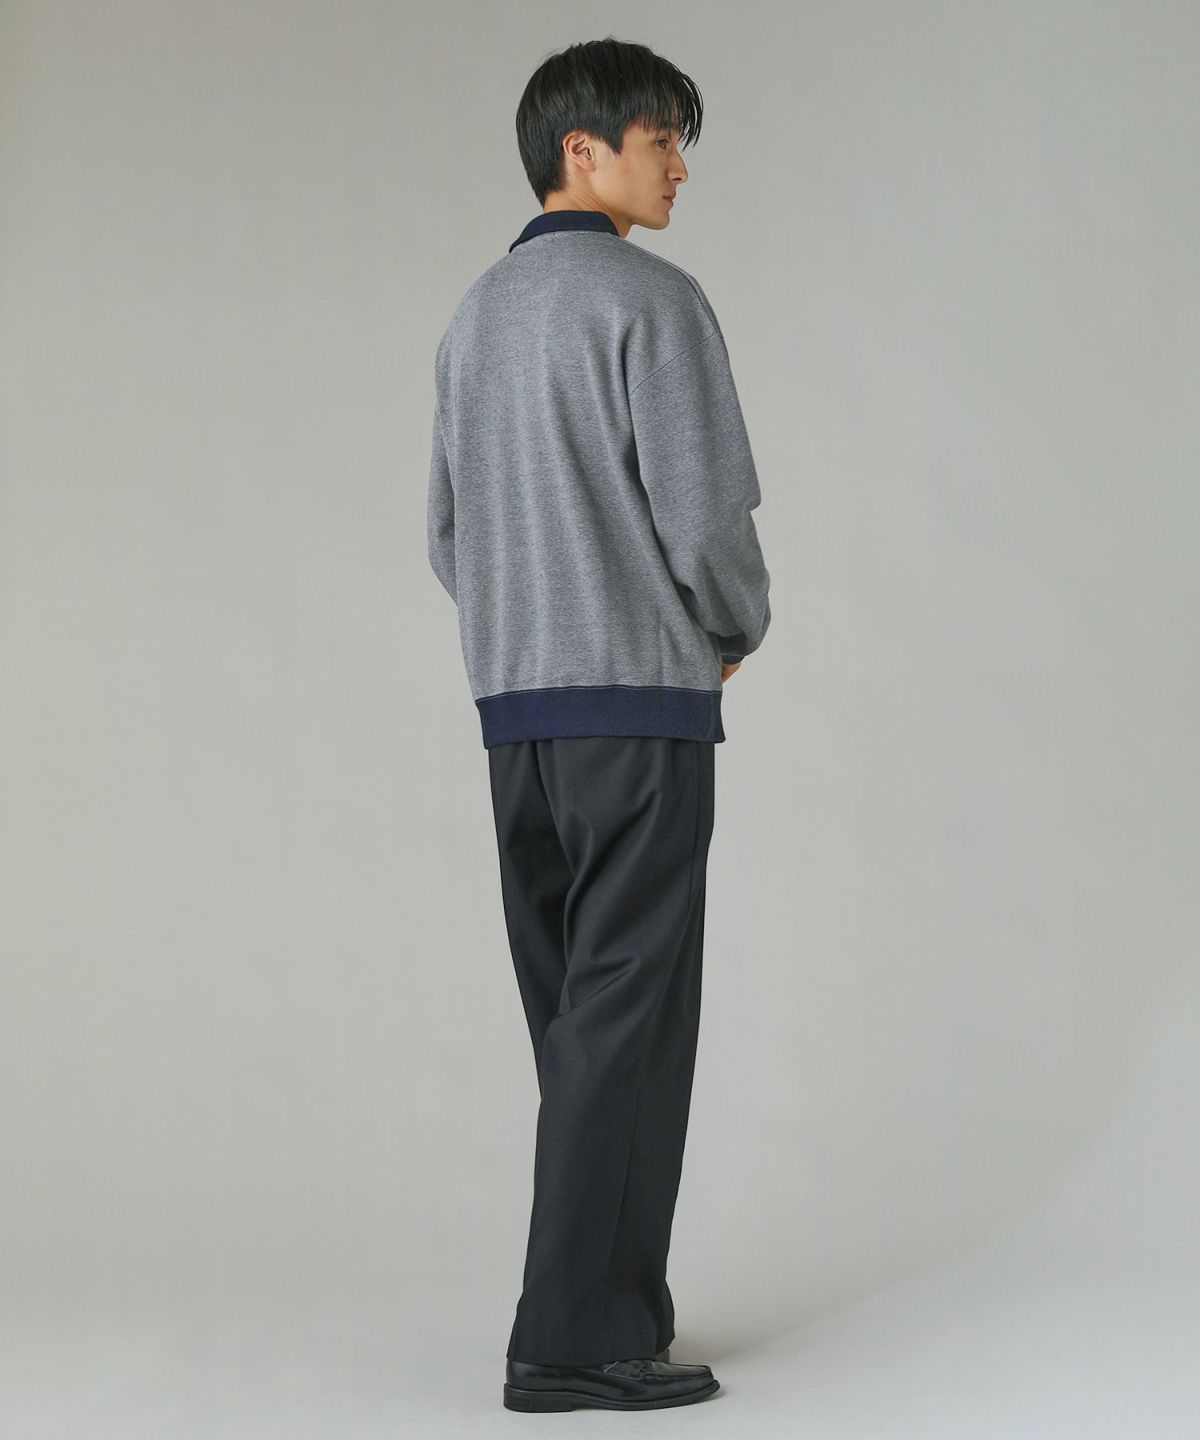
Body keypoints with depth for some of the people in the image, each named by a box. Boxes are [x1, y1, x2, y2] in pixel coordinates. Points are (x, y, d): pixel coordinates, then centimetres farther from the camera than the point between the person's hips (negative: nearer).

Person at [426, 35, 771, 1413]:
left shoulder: (474, 319, 15)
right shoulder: (652, 300, -10)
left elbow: (452, 540, 17)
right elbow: (707, 515, -15)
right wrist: (738, 630, 5)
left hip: (516, 710, 8)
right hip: (641, 706, -7)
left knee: (582, 1018, 12)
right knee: (628, 1020, -5)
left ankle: (604, 1297, 15)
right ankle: (579, 1336, -5)